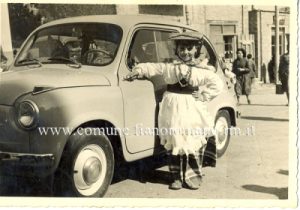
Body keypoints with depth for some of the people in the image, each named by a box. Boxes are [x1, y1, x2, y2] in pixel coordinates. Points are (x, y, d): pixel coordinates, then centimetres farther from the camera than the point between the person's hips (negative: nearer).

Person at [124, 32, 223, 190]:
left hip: (193, 110, -1)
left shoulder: (201, 70, 1)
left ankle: (192, 176, 16)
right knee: (173, 144, 6)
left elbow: (217, 84, -1)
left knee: (194, 144, 2)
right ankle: (176, 177, 18)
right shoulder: (169, 67, 3)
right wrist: (138, 71, -19)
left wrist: (203, 96, -8)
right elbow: (151, 68, -1)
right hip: (173, 110, 1)